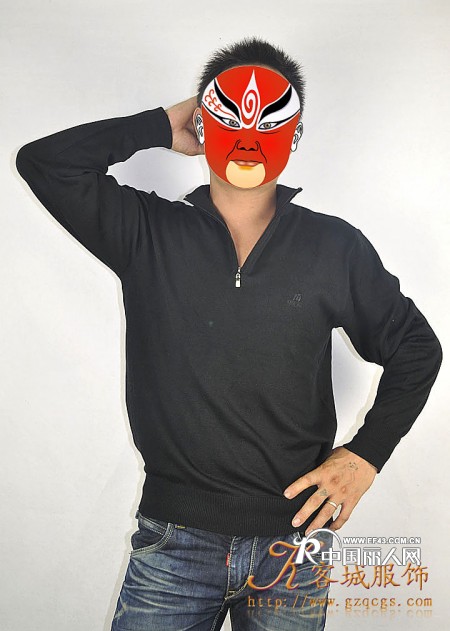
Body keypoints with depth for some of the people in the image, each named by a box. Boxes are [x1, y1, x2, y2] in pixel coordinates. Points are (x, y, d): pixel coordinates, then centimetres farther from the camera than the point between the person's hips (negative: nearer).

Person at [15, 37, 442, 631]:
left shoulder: (336, 247, 0)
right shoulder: (148, 234, 0)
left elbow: (415, 347, 10)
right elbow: (43, 161, -9)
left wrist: (366, 454, 1)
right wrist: (162, 127, -4)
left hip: (294, 540, 1)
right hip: (174, 539, 0)